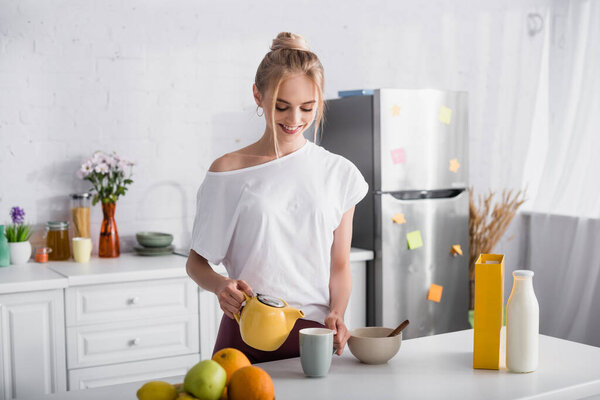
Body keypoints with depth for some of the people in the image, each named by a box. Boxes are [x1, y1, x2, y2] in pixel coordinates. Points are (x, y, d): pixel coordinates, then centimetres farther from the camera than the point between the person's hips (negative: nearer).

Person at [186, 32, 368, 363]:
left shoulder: (339, 174, 5)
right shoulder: (228, 172, -1)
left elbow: (339, 265, 9)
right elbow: (197, 260, 6)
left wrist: (336, 314, -9)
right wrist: (220, 285, -15)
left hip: (314, 333, 2)